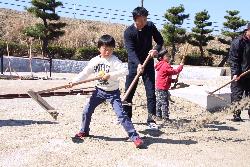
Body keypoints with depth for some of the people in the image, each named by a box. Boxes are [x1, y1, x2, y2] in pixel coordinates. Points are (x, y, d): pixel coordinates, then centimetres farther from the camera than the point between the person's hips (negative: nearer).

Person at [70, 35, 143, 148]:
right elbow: (85, 73, 4)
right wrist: (74, 81, -6)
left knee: (121, 114, -13)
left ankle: (134, 136, -9)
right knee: (87, 111, 8)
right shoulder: (95, 60, -2)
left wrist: (110, 75, -37)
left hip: (113, 92, -5)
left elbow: (125, 71, -30)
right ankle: (84, 131, 32)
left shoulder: (114, 60, -16)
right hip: (99, 90, 5)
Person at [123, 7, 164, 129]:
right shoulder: (128, 32, -18)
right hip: (134, 64, -1)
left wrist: (156, 49, -21)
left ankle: (151, 120, 3)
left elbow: (160, 40, 2)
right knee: (129, 92, 3)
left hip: (148, 64, 2)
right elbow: (131, 51, -29)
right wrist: (138, 64, -46)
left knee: (151, 92, -4)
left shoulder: (150, 26, -8)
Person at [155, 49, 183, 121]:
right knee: (164, 103, -6)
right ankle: (165, 117, -2)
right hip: (162, 88, -10)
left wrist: (173, 80, 12)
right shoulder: (166, 65, -16)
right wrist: (181, 66, -5)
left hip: (158, 88, 10)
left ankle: (158, 116, 20)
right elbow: (174, 71, -17)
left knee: (159, 102, 14)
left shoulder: (161, 65, 17)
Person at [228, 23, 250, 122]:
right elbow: (233, 59, -14)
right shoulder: (238, 42, -12)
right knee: (237, 95, -3)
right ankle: (236, 115, 4)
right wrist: (235, 73, -21)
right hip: (239, 74, -6)